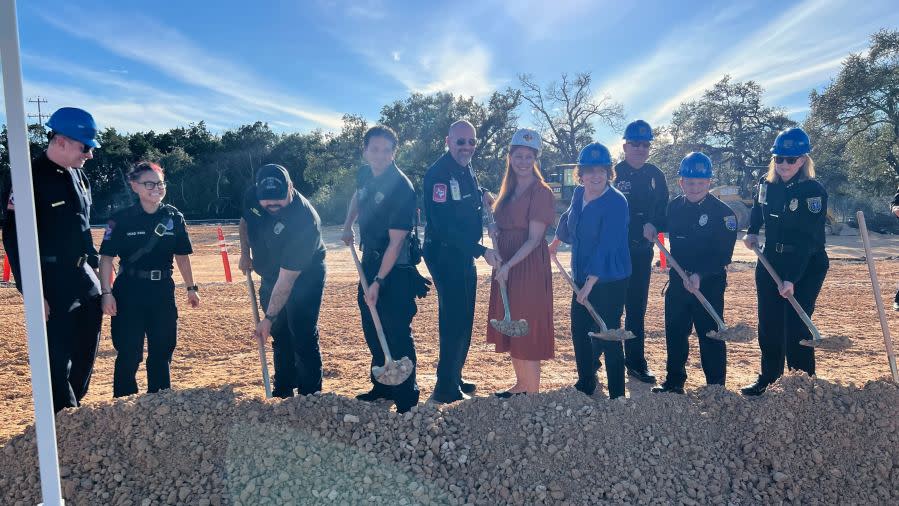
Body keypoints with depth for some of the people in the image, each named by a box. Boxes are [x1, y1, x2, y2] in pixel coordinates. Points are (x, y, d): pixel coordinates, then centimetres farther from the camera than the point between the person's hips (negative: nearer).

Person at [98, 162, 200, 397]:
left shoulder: (174, 217, 2)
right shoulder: (121, 219, -6)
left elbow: (182, 255, 9)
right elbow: (106, 257, -6)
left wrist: (190, 288, 11)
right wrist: (106, 293, -13)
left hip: (163, 290, 3)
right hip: (130, 291, -3)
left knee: (163, 349, 12)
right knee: (129, 352, 1)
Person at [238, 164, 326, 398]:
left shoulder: (304, 220, -35)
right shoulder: (252, 196, -15)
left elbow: (286, 280, -33)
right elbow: (245, 221, 12)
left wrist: (269, 318, -32)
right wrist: (245, 253, 0)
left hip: (304, 277, -6)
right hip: (270, 276, 7)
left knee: (303, 338, -9)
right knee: (280, 336, 14)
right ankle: (282, 393, 27)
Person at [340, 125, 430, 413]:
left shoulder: (401, 188, -21)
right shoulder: (364, 174, 3)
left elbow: (396, 241, -22)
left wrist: (378, 282, -23)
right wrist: (347, 226, 14)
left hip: (397, 269, -8)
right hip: (370, 262, 8)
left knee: (397, 334, -8)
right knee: (372, 329, 17)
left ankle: (407, 402, 3)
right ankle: (382, 387, 34)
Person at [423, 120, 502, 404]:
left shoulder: (466, 170, 12)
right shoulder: (439, 173, -17)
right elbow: (444, 225, -24)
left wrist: (482, 200, 6)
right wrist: (481, 250, -26)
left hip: (464, 255, 9)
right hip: (444, 253, -9)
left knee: (463, 320, 16)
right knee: (454, 320, -7)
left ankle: (454, 378, 30)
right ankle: (446, 390, 3)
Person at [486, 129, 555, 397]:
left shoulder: (541, 192, -11)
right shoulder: (509, 191, 14)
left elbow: (534, 239, -15)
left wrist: (509, 265, -20)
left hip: (528, 267, -8)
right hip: (505, 267, 8)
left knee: (527, 330, -1)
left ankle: (533, 392, 12)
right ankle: (521, 384, 29)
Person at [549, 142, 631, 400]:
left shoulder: (616, 202, -19)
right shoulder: (579, 194, 4)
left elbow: (606, 246, -25)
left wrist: (590, 283, -29)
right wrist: (556, 242, 41)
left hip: (610, 281, -7)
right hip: (582, 277, 8)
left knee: (607, 337, -4)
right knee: (579, 331, 15)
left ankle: (617, 395, 10)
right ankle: (586, 382, 35)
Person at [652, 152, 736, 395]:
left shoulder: (723, 212, -11)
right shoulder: (674, 207, 4)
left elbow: (723, 255, -16)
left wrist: (700, 275, -25)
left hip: (710, 284, -5)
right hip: (678, 282, 5)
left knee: (710, 335, 1)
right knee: (674, 333, 12)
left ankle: (716, 387, 16)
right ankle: (674, 381, 28)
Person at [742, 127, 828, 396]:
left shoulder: (814, 191, -17)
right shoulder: (766, 184, 0)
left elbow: (807, 241, -23)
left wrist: (791, 279, -28)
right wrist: (752, 232, 10)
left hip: (806, 268, -5)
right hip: (770, 263, 6)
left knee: (795, 327, -6)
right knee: (768, 324, 11)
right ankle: (769, 377, 27)